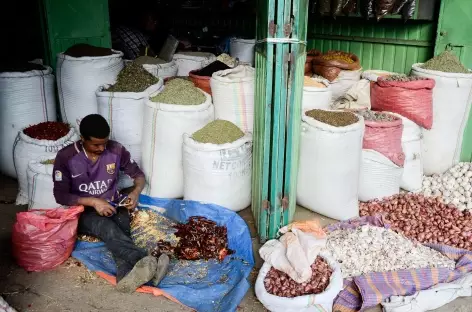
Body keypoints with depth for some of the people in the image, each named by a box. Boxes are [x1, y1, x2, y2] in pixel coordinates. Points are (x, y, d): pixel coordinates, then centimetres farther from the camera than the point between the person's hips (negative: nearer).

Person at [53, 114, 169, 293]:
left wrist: (136, 191, -17)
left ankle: (127, 276, -58)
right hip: (83, 212, -3)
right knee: (108, 228, -36)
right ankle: (145, 262, -60)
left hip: (112, 206, 3)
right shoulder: (66, 157, -12)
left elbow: (138, 174, 6)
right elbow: (60, 196, -12)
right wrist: (93, 201, -25)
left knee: (121, 229, -33)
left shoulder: (116, 150, -5)